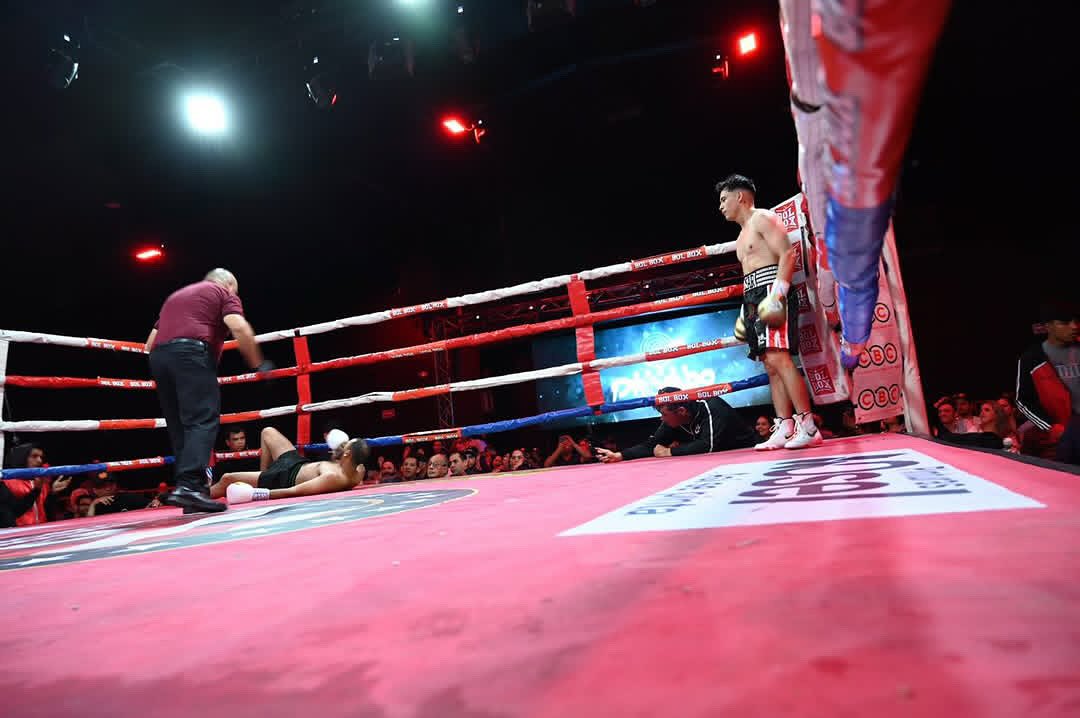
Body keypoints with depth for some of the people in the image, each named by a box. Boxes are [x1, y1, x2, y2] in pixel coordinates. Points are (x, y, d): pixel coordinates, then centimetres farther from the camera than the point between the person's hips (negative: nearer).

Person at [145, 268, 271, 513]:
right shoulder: (224, 293, 15)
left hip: (159, 356, 7)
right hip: (190, 353, -7)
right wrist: (258, 364, 0)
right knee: (203, 421, -13)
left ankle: (189, 491, 4)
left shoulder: (176, 296, 35)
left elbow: (150, 342, 30)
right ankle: (189, 486, -29)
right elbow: (239, 328, -6)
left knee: (180, 428, 7)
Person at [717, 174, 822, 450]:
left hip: (771, 293, -9)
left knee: (778, 358, -19)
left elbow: (787, 254, -12)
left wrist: (777, 293, -23)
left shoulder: (762, 218, 0)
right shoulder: (742, 235, 27)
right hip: (754, 299, 9)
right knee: (771, 365, 3)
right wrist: (746, 309, 17)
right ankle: (784, 429, 2)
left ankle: (808, 427, -17)